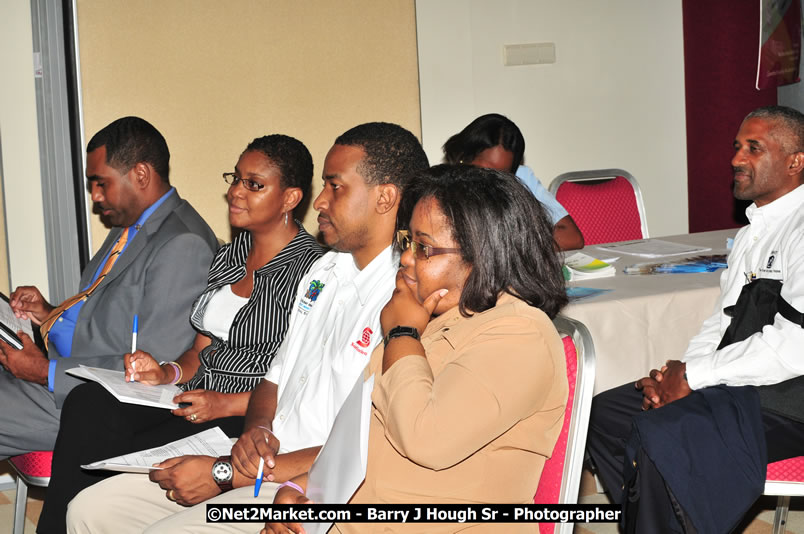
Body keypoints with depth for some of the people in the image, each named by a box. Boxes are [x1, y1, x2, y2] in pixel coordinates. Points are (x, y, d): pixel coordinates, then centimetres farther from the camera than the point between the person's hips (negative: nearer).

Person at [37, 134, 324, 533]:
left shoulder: (309, 268, -10)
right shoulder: (228, 257, 17)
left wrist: (228, 404, -21)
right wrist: (168, 373, 0)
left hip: (254, 419, -8)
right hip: (201, 398, 8)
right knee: (88, 403, -17)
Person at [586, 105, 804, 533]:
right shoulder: (750, 233, 18)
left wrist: (693, 376, -16)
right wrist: (677, 372, 0)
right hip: (733, 383, 10)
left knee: (662, 436, -29)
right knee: (604, 416, 0)